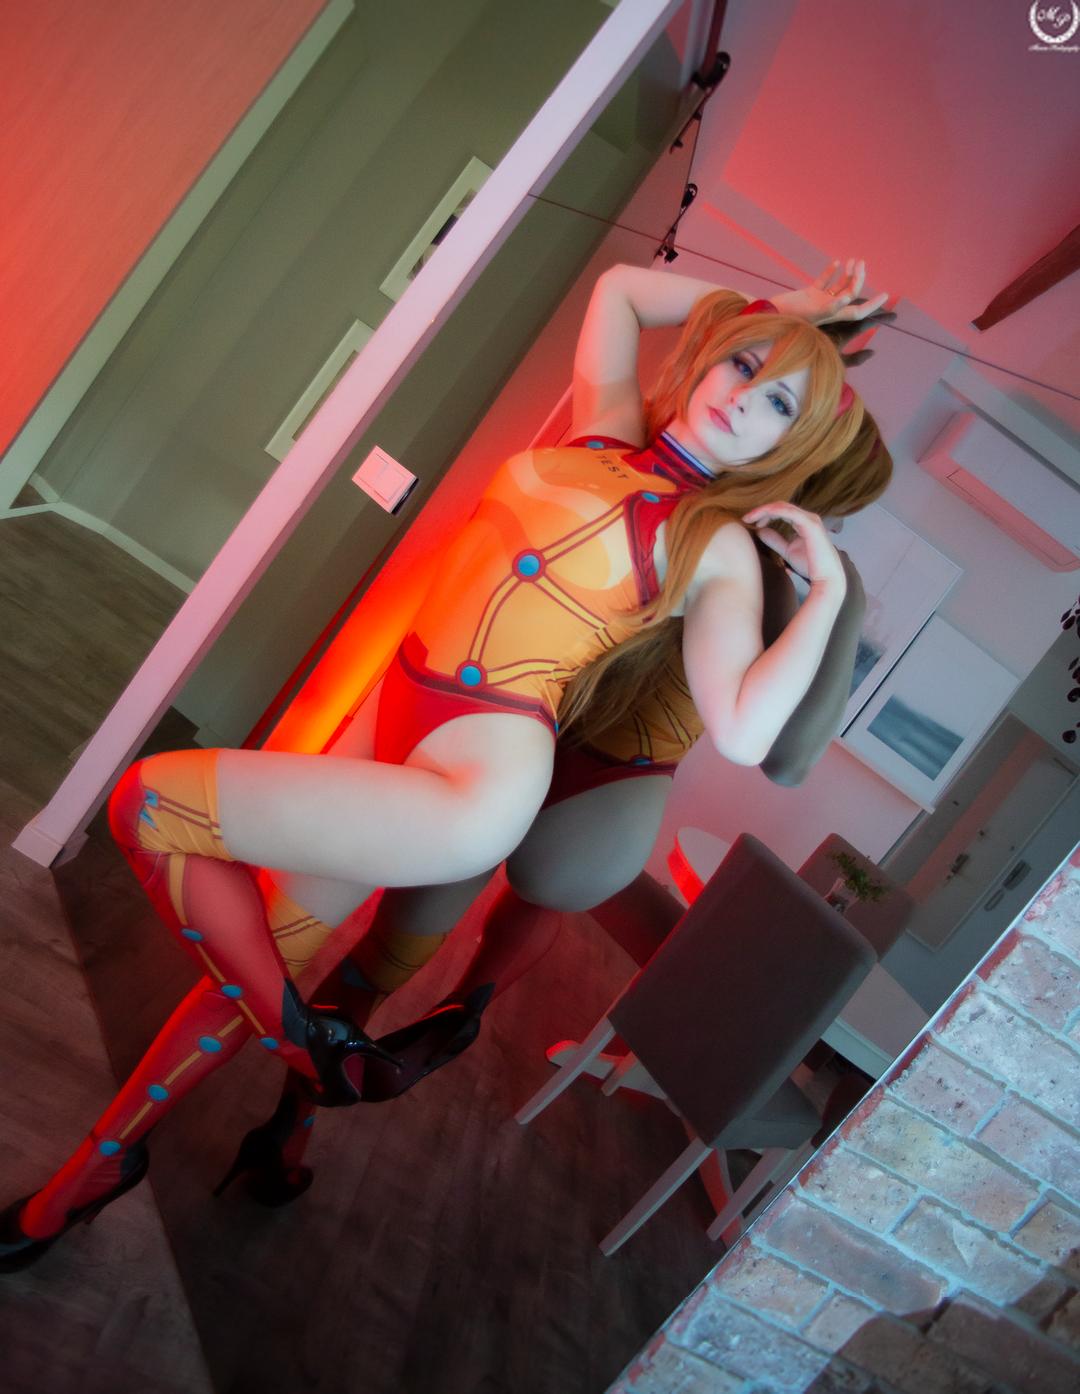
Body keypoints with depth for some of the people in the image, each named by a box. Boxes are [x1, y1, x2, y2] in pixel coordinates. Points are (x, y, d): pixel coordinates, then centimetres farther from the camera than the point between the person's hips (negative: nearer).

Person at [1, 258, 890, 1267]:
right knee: (253, 955, 18)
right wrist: (772, 314, 21)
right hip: (395, 727, 7)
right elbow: (619, 284, 23)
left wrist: (829, 593, -11)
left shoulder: (722, 548, -5)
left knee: (148, 802, -12)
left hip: (476, 781, -6)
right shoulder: (605, 430, 9)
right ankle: (91, 1170, 43)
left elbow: (740, 736, -15)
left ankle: (301, 1037, 8)